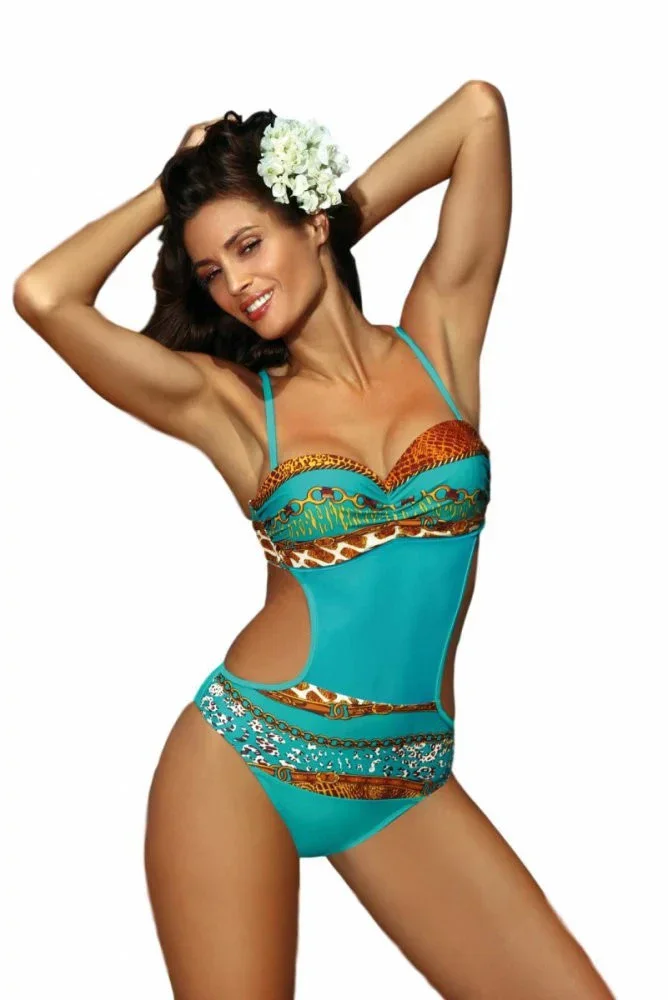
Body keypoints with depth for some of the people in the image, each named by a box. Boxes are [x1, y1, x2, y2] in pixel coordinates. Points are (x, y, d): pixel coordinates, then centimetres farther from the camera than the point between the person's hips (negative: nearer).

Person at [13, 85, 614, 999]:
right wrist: (168, 192, 3)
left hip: (407, 783, 2)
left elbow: (480, 111, 0)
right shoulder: (227, 402, 0)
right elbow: (43, 294, -12)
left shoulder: (439, 340, 4)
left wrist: (343, 218, 9)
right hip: (243, 762, -1)